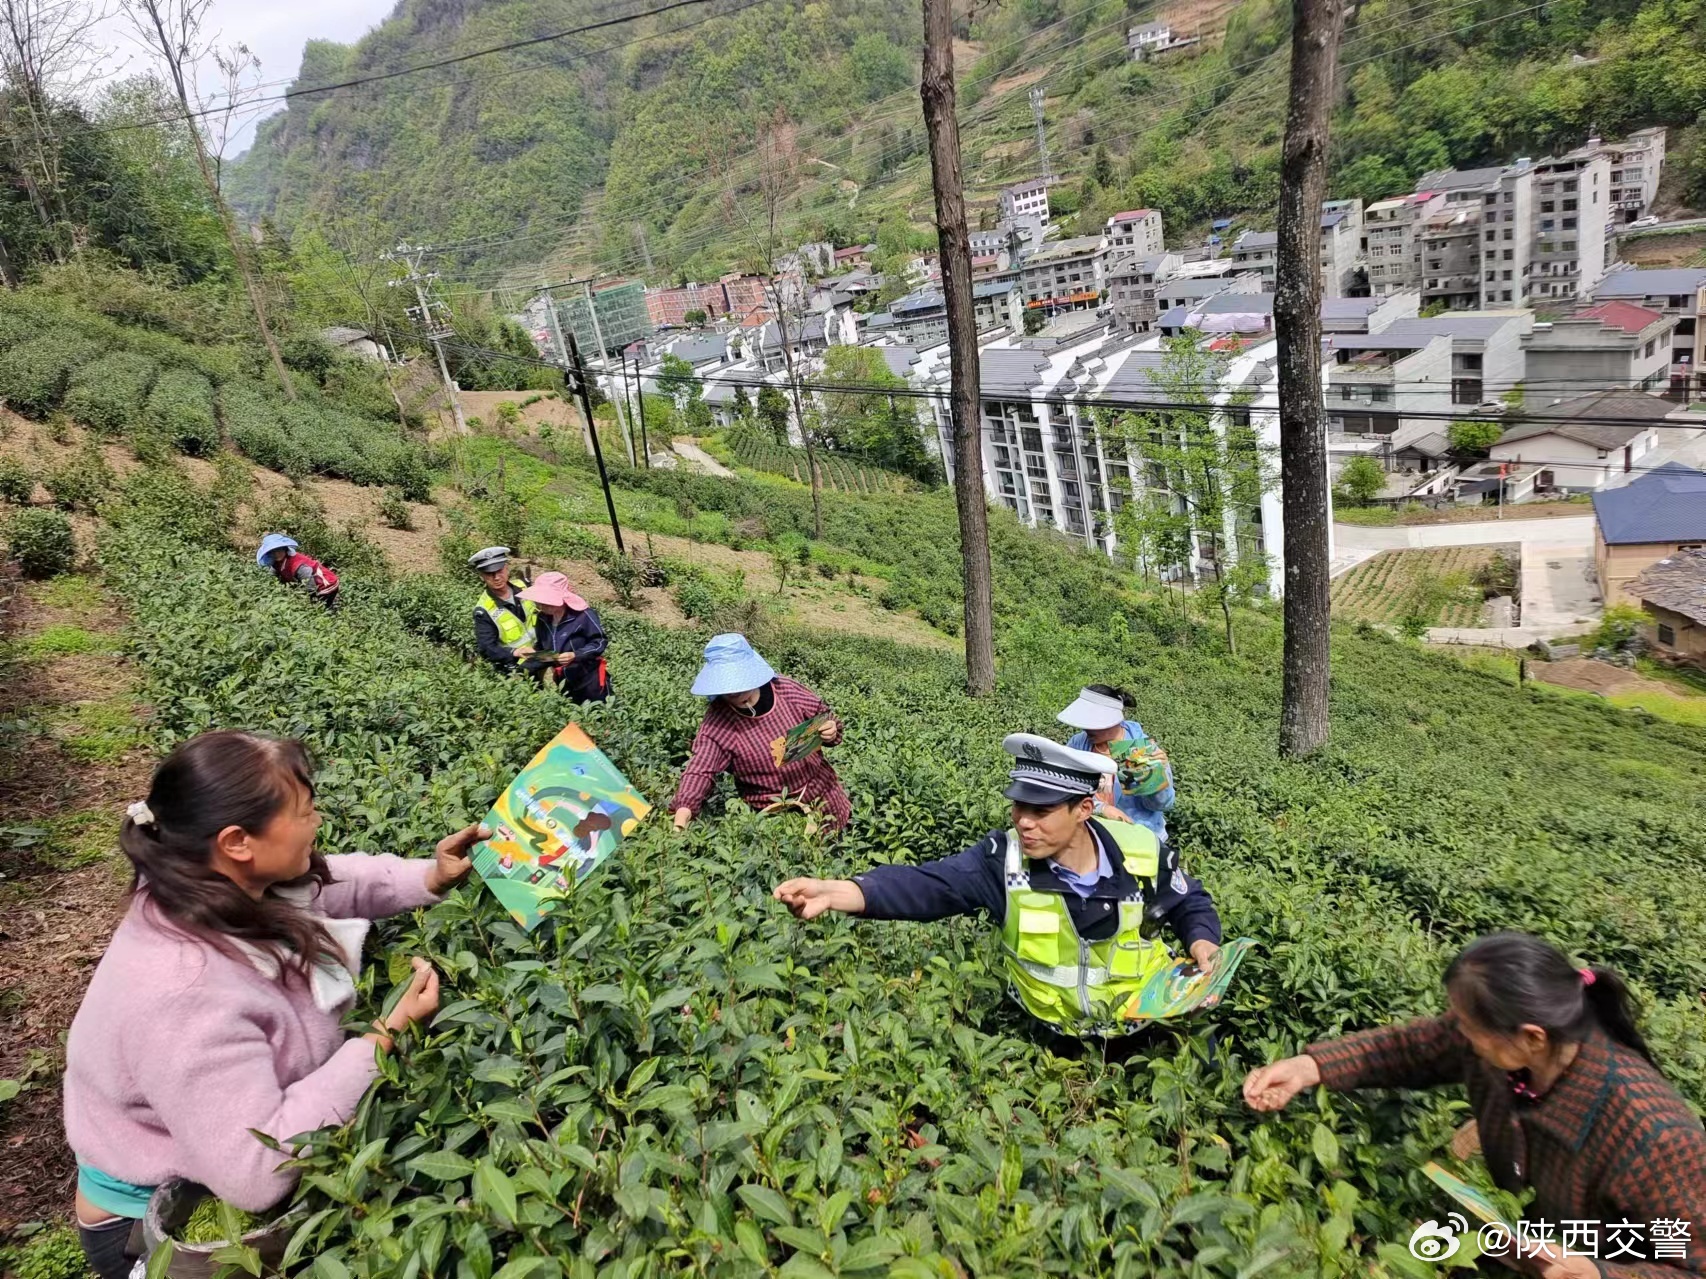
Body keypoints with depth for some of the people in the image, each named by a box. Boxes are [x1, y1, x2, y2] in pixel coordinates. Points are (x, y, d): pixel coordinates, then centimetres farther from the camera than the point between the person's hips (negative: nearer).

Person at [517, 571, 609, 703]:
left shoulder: (583, 615, -22)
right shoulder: (542, 618, -1)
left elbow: (599, 643, -17)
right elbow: (542, 647, 11)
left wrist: (575, 655, -29)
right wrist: (534, 655, -9)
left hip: (588, 678, -6)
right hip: (562, 678, 7)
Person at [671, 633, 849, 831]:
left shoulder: (788, 691, -11)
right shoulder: (718, 720, -17)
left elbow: (823, 716, 4)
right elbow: (701, 769, -26)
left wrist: (831, 732, -19)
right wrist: (684, 811, -42)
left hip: (821, 795, 2)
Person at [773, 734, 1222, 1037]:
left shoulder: (1143, 856, -17)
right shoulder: (1003, 859, -21)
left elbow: (1193, 906, 2)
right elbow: (926, 885, -34)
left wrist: (1203, 948, -20)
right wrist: (838, 890, -50)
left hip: (1153, 1024, 1)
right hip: (1054, 1037, 0)